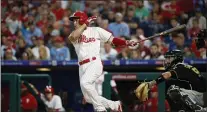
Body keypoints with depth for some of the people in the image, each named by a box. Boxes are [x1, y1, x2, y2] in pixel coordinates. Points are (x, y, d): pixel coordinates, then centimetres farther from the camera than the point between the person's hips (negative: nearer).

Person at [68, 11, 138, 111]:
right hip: (82, 67, 5)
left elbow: (112, 40, 6)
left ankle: (100, 108, -22)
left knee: (84, 83, -31)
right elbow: (72, 37, -10)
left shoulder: (96, 31, 9)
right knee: (89, 98, 0)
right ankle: (115, 105, 15)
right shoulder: (75, 34, 15)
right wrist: (85, 24, -8)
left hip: (94, 63, -5)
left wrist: (127, 43, -9)